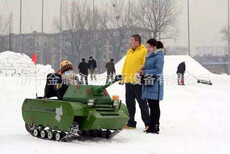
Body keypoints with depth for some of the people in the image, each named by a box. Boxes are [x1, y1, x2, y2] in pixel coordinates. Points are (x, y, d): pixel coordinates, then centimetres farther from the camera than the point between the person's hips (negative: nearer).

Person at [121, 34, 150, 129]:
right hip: (128, 82, 7)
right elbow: (125, 65, 22)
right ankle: (131, 123, 19)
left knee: (142, 103, 0)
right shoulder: (129, 52, 18)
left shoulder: (144, 51, -6)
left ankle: (147, 123, 10)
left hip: (138, 82, -7)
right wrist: (122, 78, 16)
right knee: (129, 103, 10)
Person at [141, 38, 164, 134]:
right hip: (148, 84, 9)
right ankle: (151, 126, 17)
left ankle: (155, 127, -2)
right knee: (151, 106, 12)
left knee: (155, 107, -6)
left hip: (155, 85, -9)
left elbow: (158, 71, -18)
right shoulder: (148, 56, 19)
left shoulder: (158, 57, -10)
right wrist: (143, 70, 7)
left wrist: (145, 72, -15)